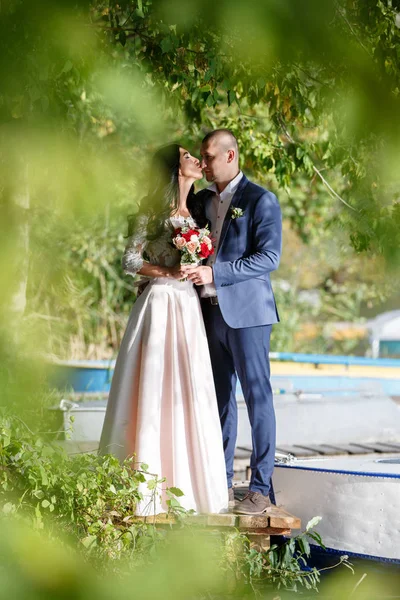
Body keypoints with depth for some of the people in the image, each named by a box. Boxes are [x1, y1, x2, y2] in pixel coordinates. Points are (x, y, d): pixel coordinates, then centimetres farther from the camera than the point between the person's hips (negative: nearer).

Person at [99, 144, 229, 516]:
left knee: (188, 391, 4)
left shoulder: (196, 211, 16)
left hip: (189, 307, 6)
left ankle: (185, 478, 10)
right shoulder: (153, 211, -2)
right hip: (160, 303, -6)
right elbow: (130, 261, -4)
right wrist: (168, 271, -15)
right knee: (155, 389, -6)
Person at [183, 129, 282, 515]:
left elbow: (269, 257, -14)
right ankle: (220, 481, 18)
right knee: (219, 397, 11)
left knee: (257, 396, -4)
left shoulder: (260, 201, -6)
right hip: (211, 312, 6)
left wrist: (215, 273, -20)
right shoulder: (201, 201, 14)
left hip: (246, 312, -6)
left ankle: (260, 488, -1)